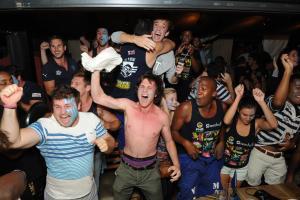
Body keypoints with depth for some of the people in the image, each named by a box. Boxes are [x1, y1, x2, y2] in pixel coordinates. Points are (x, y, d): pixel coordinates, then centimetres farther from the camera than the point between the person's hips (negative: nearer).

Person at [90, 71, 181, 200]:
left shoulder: (162, 117, -12)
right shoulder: (128, 106, -13)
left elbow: (169, 141, 2)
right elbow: (98, 97, -19)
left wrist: (176, 164, -8)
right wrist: (96, 69, -25)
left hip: (150, 170, 0)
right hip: (126, 167, 1)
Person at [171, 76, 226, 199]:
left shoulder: (222, 107, -8)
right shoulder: (186, 108, -22)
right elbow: (173, 130, -12)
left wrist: (221, 143, 0)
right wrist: (186, 143, -27)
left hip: (212, 158, 5)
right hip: (189, 158, -4)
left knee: (214, 193, 20)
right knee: (188, 194, 0)